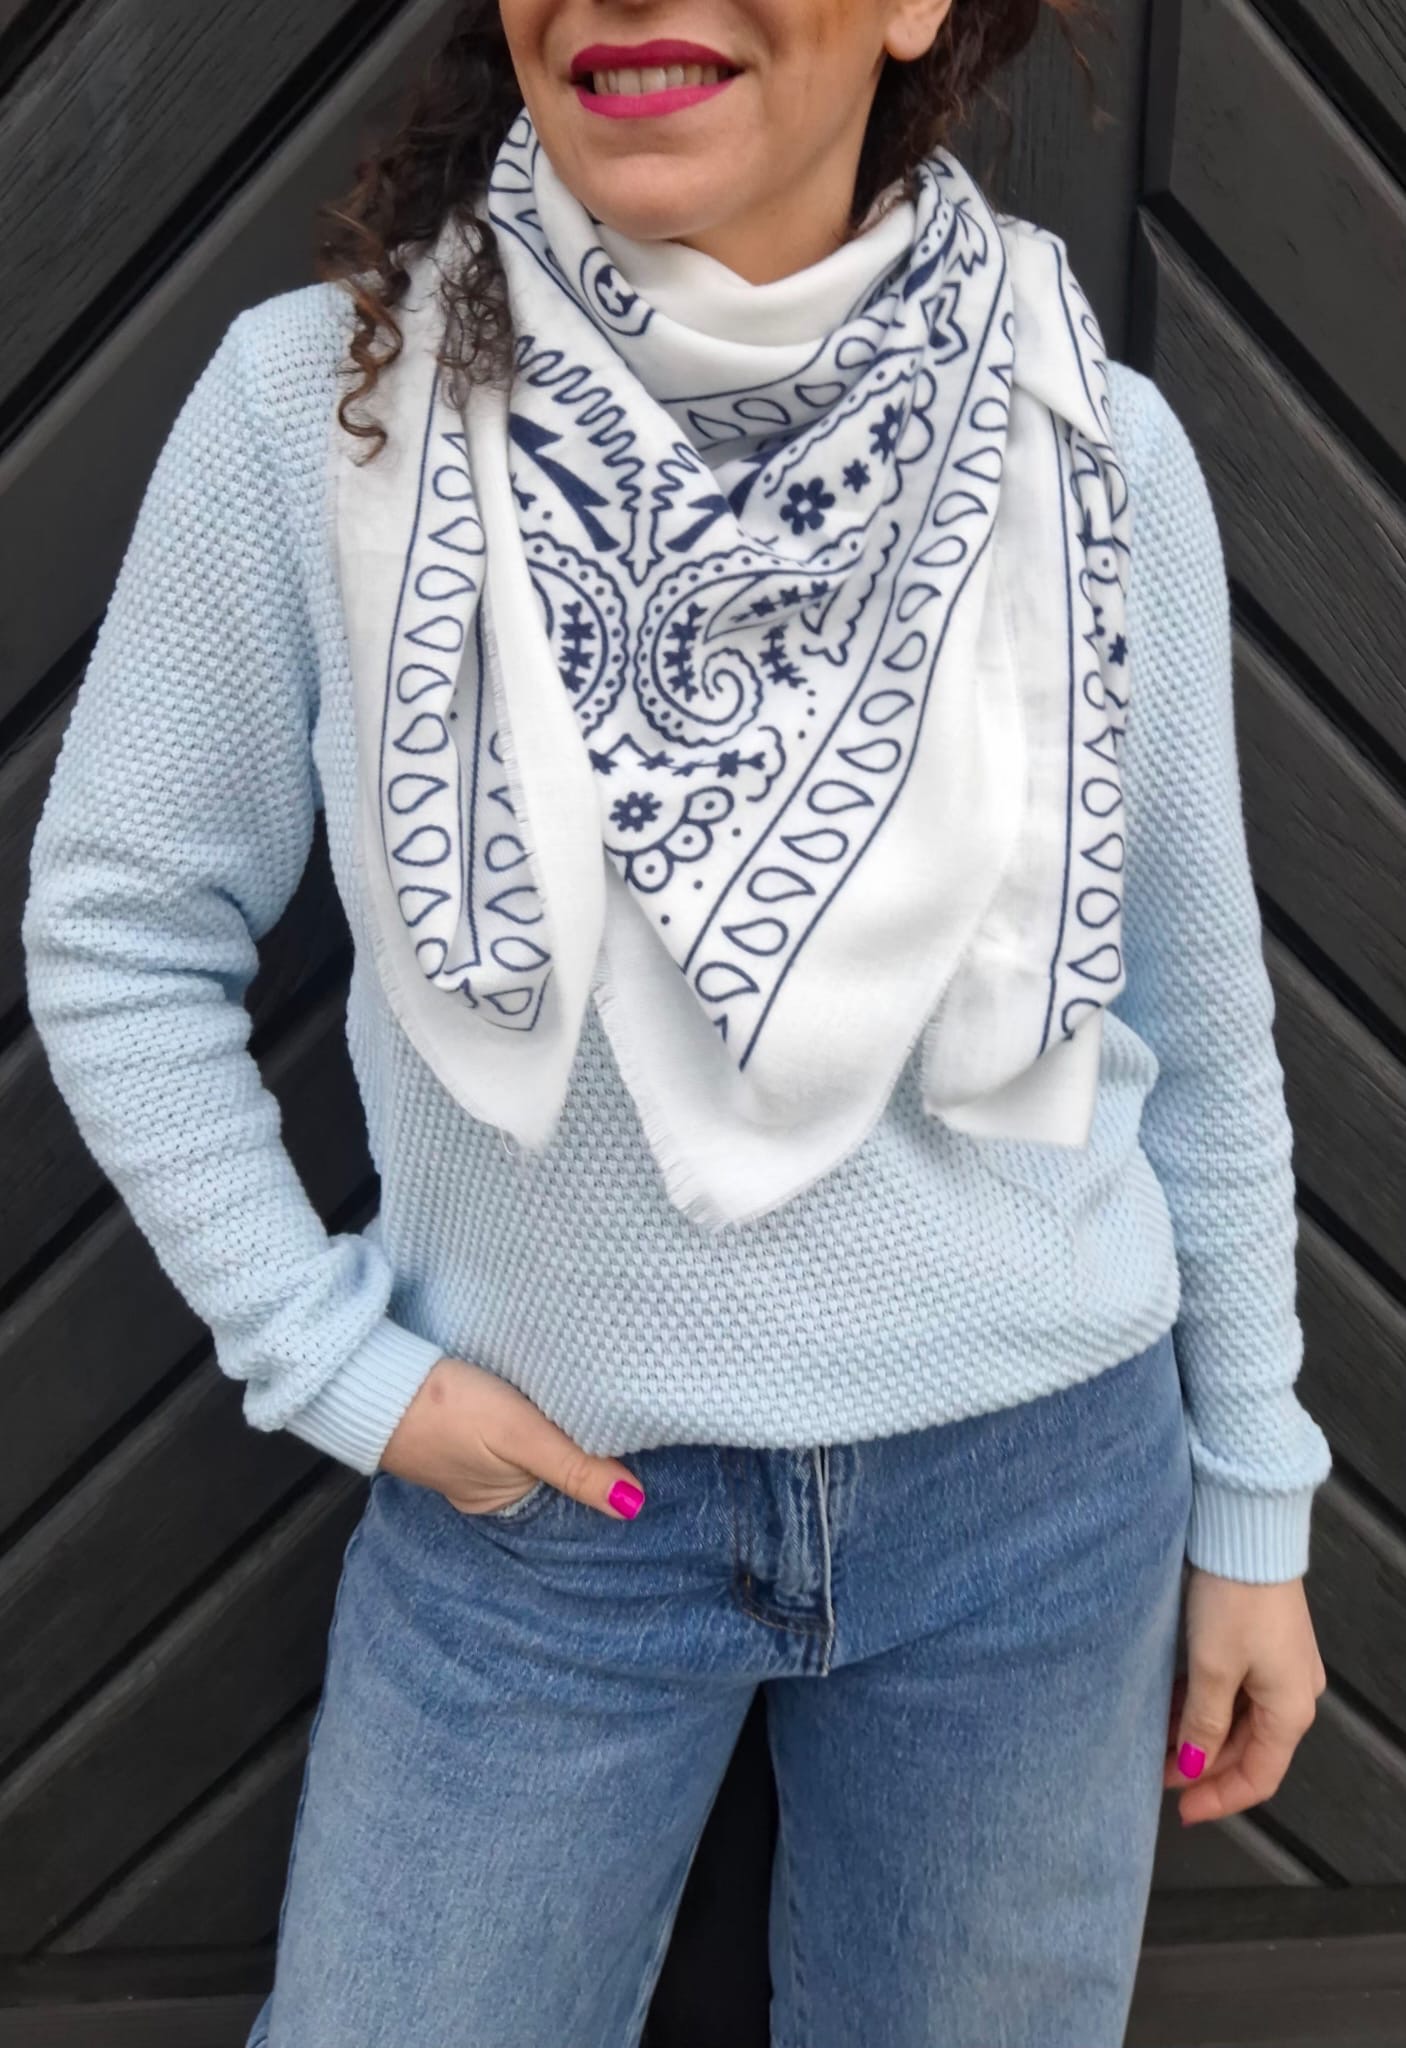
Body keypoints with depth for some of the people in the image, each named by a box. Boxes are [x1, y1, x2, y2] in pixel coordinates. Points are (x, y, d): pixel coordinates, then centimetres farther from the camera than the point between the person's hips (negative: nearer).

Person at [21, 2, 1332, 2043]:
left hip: (1041, 1476, 2)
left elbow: (1193, 1027, 1)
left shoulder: (1097, 451, -9)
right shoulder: (315, 405, -13)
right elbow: (118, 937, -2)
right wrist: (337, 1360, -7)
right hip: (536, 1500, 0)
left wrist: (1254, 1509, 8)